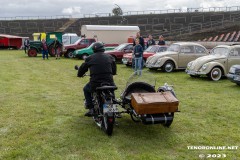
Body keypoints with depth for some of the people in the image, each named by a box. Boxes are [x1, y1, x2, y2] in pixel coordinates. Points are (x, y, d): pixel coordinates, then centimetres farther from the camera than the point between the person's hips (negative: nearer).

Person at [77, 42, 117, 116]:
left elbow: (82, 68, 13)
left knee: (86, 89, 28)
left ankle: (91, 109, 19)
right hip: (109, 83, 2)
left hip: (95, 84, -2)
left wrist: (80, 74, 34)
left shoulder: (89, 58, 3)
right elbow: (114, 71, 19)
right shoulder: (109, 57, 11)